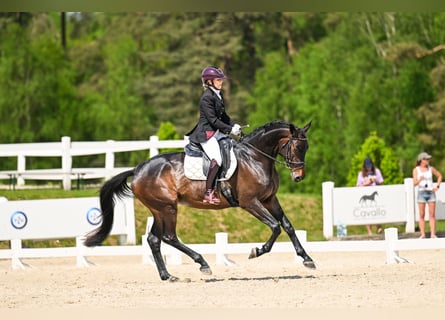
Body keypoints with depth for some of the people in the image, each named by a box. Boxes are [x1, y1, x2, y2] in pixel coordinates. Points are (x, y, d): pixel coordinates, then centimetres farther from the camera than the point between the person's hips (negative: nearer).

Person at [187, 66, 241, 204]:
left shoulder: (218, 95, 13)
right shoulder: (206, 98, -15)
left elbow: (223, 115, 21)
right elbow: (213, 120, -19)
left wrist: (234, 125, 5)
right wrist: (230, 129, -17)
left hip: (217, 132, 10)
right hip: (206, 133, -10)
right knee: (216, 159, -24)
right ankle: (209, 193, -22)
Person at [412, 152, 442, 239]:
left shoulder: (431, 168, 3)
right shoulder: (416, 170, -3)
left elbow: (439, 176, 17)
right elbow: (414, 183, -9)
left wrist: (437, 186, 4)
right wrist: (420, 179, -30)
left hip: (431, 193, 2)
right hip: (421, 193, -2)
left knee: (432, 214, -2)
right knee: (422, 215, -2)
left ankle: (433, 234, -1)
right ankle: (422, 234, 0)